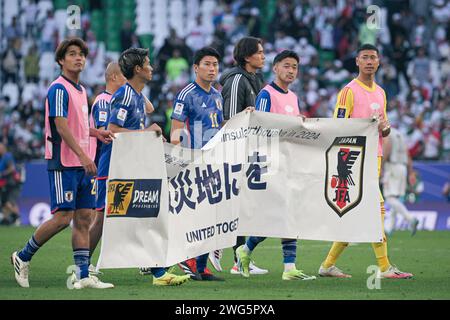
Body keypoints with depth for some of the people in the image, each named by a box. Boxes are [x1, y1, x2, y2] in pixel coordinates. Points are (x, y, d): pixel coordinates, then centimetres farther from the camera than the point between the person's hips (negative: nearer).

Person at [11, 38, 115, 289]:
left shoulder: (81, 90, 17)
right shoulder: (59, 89, -11)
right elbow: (61, 126, -20)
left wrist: (96, 133, 11)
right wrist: (82, 155, -26)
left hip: (82, 164, 9)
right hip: (63, 163, -9)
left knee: (84, 217, 3)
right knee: (63, 216, -10)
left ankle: (83, 275, 3)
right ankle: (23, 257, 6)